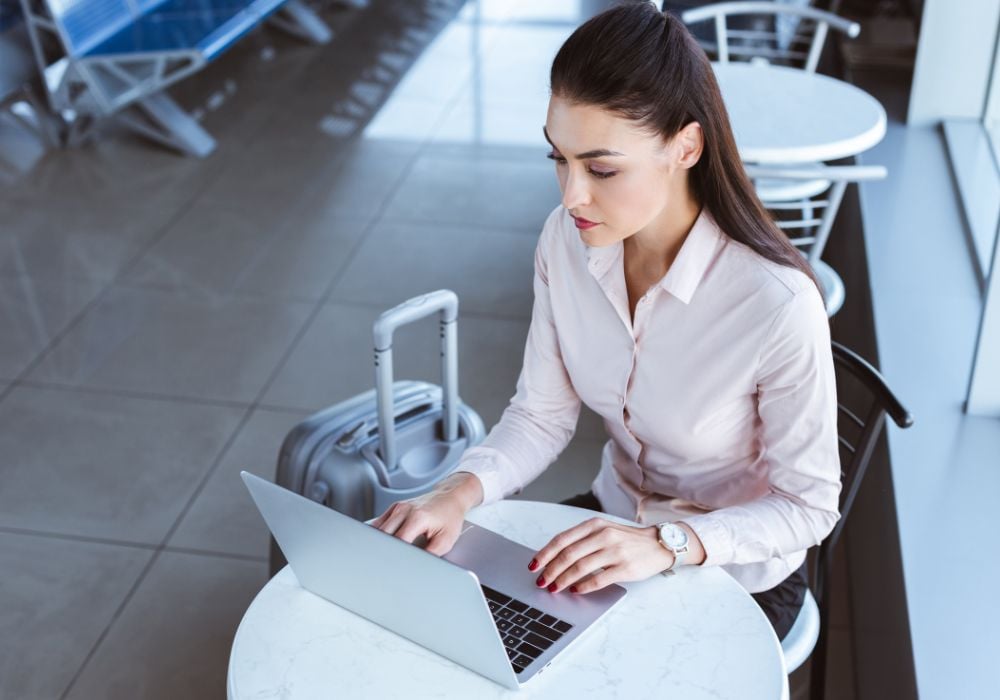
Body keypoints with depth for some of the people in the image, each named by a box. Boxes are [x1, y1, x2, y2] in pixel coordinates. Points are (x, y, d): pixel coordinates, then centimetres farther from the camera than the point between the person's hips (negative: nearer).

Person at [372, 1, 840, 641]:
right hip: (617, 520, 5)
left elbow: (809, 505, -19)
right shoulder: (566, 241, -14)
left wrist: (667, 543, -33)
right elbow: (542, 415, -5)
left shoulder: (778, 305, -32)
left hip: (738, 572, -4)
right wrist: (461, 491, -23)